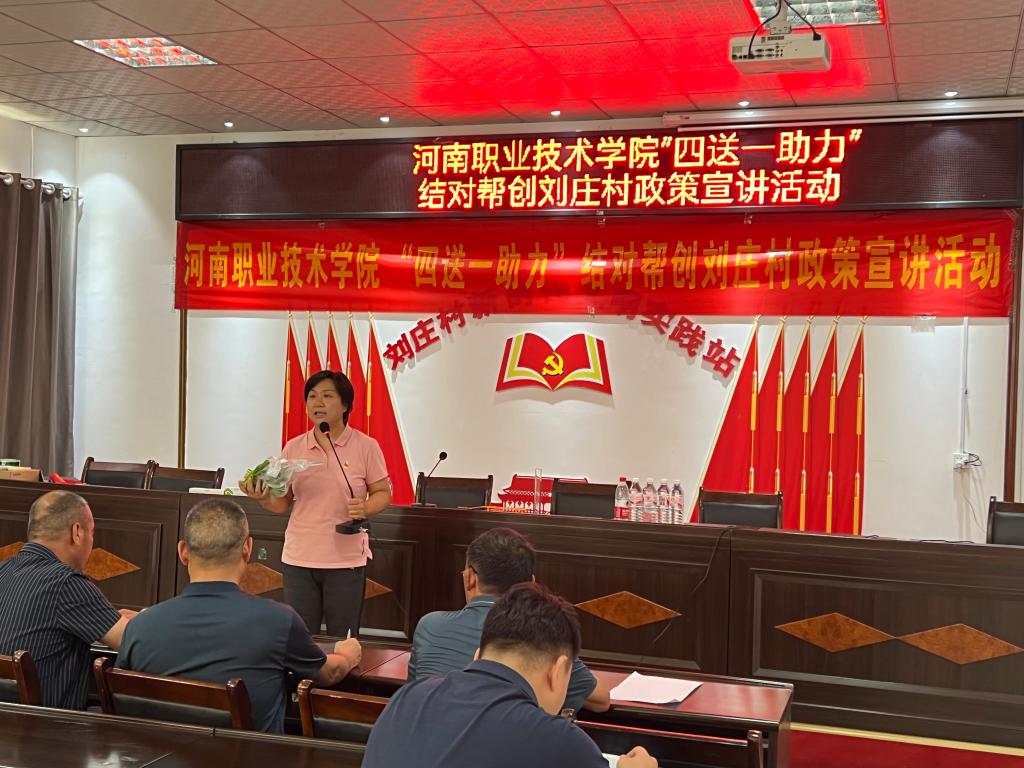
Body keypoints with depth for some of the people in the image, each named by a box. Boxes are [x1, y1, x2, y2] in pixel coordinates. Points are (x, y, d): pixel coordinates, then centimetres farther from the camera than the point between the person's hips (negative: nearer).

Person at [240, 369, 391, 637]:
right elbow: (282, 503, 8)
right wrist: (263, 498, -13)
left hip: (346, 560, -3)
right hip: (299, 560, 3)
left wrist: (365, 508, -18)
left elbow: (382, 494, 3)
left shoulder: (365, 446, -3)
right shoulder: (294, 448, 6)